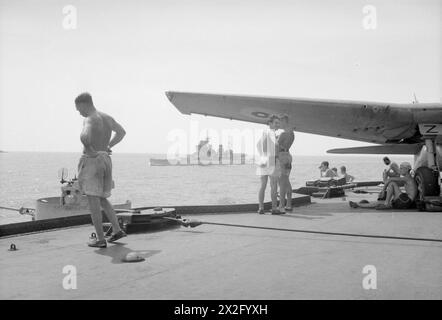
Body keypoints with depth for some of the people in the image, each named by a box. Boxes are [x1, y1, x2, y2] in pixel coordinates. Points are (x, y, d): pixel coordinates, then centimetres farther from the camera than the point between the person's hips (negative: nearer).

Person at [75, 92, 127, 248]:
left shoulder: (89, 119, -16)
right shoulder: (107, 117, 8)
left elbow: (85, 136, -37)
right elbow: (122, 132, 24)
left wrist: (90, 150, -19)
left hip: (91, 161, -8)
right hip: (105, 160, 8)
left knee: (93, 202, 0)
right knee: (102, 199, 21)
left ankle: (101, 240, 2)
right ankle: (117, 230, 19)